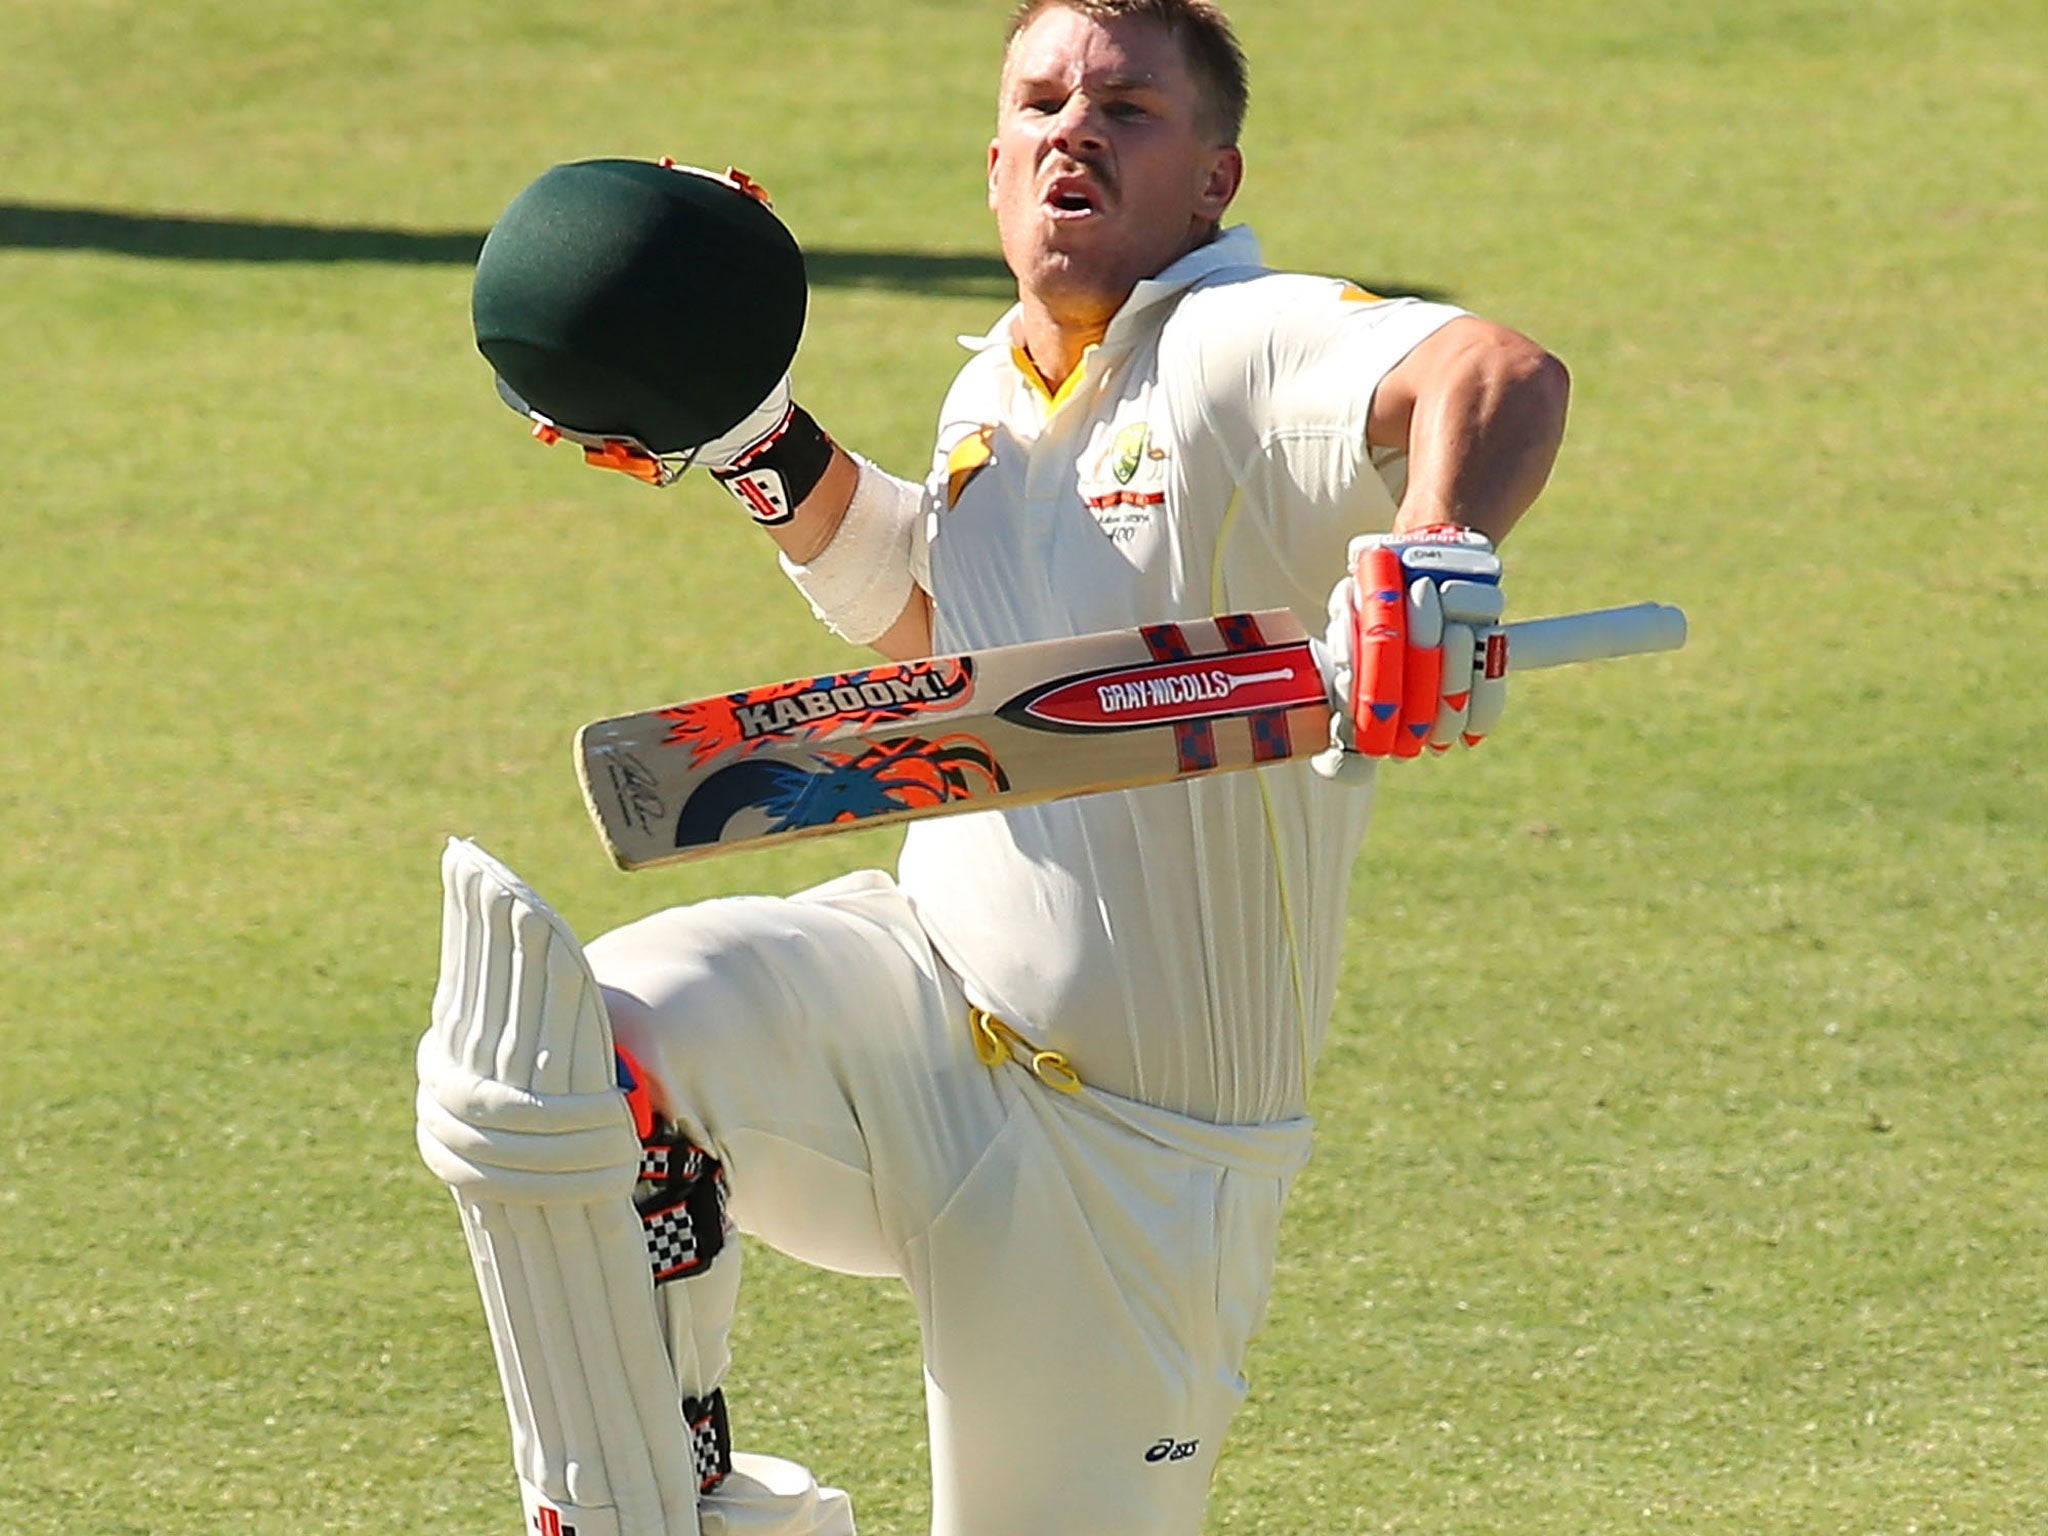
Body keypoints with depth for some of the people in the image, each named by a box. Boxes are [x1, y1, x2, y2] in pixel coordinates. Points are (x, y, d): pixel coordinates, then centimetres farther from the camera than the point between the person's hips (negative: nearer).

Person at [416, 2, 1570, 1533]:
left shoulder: (1247, 352, -14)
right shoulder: (994, 394, 9)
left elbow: (1504, 379, -37)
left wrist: (1435, 552, -58)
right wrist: (766, 443, 16)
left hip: (1140, 1152, -5)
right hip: (910, 1002, 5)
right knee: (556, 1051, -24)